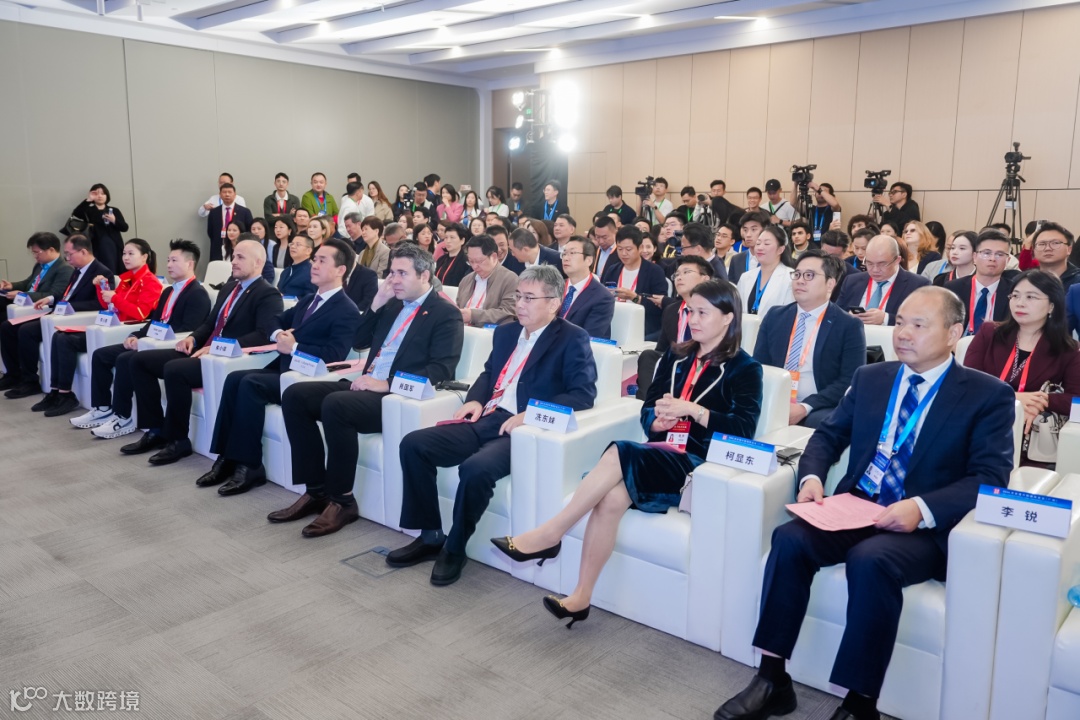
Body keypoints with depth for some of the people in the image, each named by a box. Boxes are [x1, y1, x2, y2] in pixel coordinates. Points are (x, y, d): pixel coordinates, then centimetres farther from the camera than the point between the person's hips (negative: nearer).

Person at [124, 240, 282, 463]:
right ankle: (155, 431, 4)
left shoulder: (268, 295, -9)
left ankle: (178, 440, -14)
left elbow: (264, 335, -22)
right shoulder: (229, 287, 19)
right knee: (140, 360, 2)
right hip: (204, 350, 10)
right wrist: (193, 338, 3)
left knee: (174, 369, -31)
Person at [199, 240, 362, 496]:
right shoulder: (308, 300, 20)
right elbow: (277, 320, 28)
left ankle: (249, 466, -20)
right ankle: (226, 458, -12)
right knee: (234, 378, -14)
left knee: (250, 383, -26)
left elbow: (335, 355, -21)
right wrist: (278, 334, 3)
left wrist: (294, 347, -16)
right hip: (282, 368, 8)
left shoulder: (347, 312, -9)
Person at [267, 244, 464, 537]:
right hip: (367, 387, 8)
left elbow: (441, 370, -15)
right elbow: (359, 341, 20)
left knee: (335, 405, -32)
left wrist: (387, 384, -22)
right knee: (295, 395, -7)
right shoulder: (393, 305, 19)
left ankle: (342, 500, -17)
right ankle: (316, 491, -3)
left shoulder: (446, 314, -4)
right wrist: (378, 302, 7)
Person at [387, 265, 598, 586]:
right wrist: (475, 399, 6)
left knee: (475, 468, -34)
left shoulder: (573, 339, -3)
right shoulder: (506, 332, 19)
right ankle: (430, 536, 3)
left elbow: (583, 394, -12)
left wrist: (530, 416, -22)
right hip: (485, 421, 7)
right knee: (413, 444, -9)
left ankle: (454, 548, -8)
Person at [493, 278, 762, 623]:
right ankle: (581, 596, -24)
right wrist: (657, 420, -9)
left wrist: (690, 409, -18)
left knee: (619, 452, -33)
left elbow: (745, 428, -10)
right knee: (612, 496, -31)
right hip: (657, 457, 4)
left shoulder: (744, 369, 3)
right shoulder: (676, 356, 18)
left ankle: (549, 535, -24)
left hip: (698, 464, -4)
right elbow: (647, 409, 15)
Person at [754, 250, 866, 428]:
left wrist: (805, 407, -18)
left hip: (818, 411, -3)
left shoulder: (849, 326, 1)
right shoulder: (774, 316, 12)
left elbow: (850, 381, -6)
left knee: (820, 421, -34)